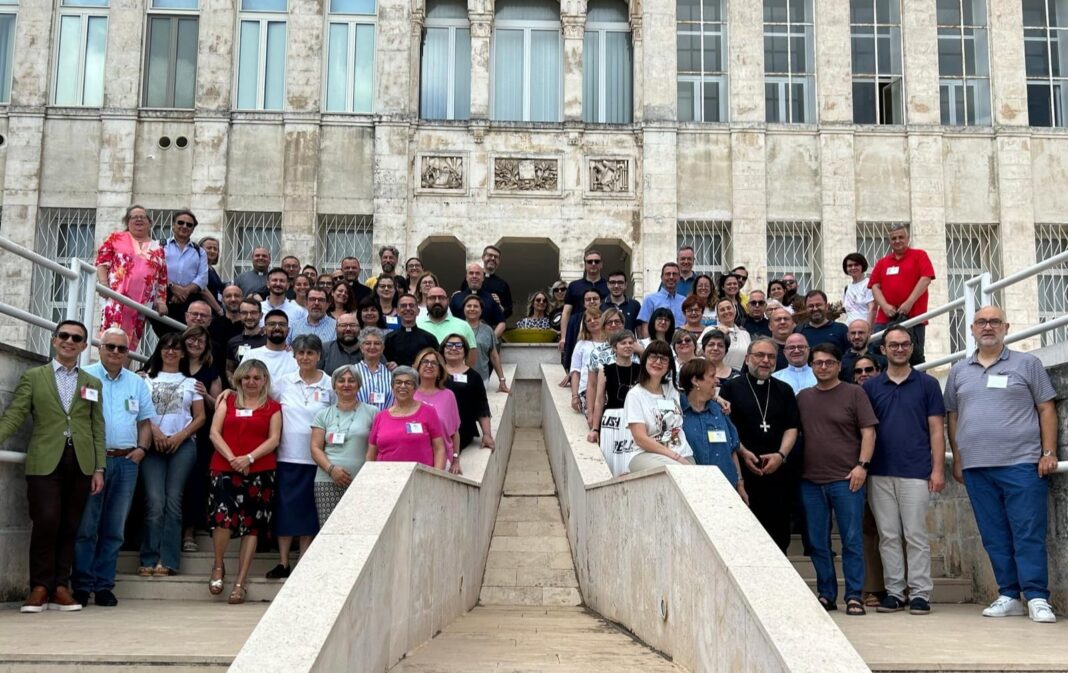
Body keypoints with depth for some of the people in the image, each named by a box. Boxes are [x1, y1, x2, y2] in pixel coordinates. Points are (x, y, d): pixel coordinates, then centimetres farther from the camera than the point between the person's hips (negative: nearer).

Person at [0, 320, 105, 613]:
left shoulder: (93, 383, 15)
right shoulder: (32, 377, 10)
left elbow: (98, 427, 11)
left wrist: (99, 468, 5)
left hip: (81, 462, 2)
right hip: (45, 461, -2)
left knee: (70, 526, 3)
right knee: (46, 522, -12)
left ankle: (60, 587, 9)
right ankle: (40, 587, 1)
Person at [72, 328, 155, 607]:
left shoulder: (138, 383, 16)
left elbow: (145, 421, 18)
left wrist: (141, 448, 2)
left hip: (126, 462, 4)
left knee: (114, 529, 6)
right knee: (86, 527, -4)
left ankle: (104, 585, 12)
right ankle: (81, 585, 2)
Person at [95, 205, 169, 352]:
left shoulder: (157, 249, 18)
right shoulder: (115, 238, 11)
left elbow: (162, 279, 16)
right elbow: (102, 262, 4)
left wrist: (161, 300, 7)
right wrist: (103, 285, -10)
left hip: (142, 303, 3)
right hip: (116, 298, -3)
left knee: (130, 341, 2)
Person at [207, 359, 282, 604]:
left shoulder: (273, 407, 12)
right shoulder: (227, 402, 16)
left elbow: (274, 439, 1)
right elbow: (214, 432, 6)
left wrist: (249, 458, -13)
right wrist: (231, 458, -9)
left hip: (260, 472, 0)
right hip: (225, 469, 0)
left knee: (251, 526, 0)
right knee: (223, 517, -17)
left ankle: (241, 582, 7)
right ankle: (218, 566, 10)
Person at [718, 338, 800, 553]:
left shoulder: (784, 390, 15)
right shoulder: (731, 388, 5)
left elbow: (792, 428, 9)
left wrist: (781, 455, -7)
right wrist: (743, 453, -13)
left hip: (778, 471, 3)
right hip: (743, 471, -3)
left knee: (779, 533, 3)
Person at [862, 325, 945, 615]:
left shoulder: (927, 384, 4)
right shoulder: (871, 387, 10)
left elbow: (936, 429, 2)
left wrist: (938, 468, -6)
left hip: (916, 472, -2)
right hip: (880, 473, 3)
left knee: (916, 536, -1)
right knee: (888, 537, 6)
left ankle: (920, 594, 5)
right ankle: (894, 592, 12)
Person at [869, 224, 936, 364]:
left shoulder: (919, 255, 8)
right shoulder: (882, 263, 17)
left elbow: (926, 279, -4)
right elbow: (875, 286, 10)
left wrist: (909, 303, -13)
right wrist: (885, 306, -9)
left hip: (913, 316, -3)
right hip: (885, 319, 3)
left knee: (915, 356, -1)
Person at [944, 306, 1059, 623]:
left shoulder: (1027, 364, 6)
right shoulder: (959, 371, 14)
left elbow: (1046, 410, 4)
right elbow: (952, 418, 17)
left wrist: (1048, 453, -4)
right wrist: (957, 460, 12)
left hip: (1021, 463, -3)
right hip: (976, 467, 3)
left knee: (1029, 534, -5)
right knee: (994, 537, 6)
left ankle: (1037, 598, -2)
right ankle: (1009, 596, 13)